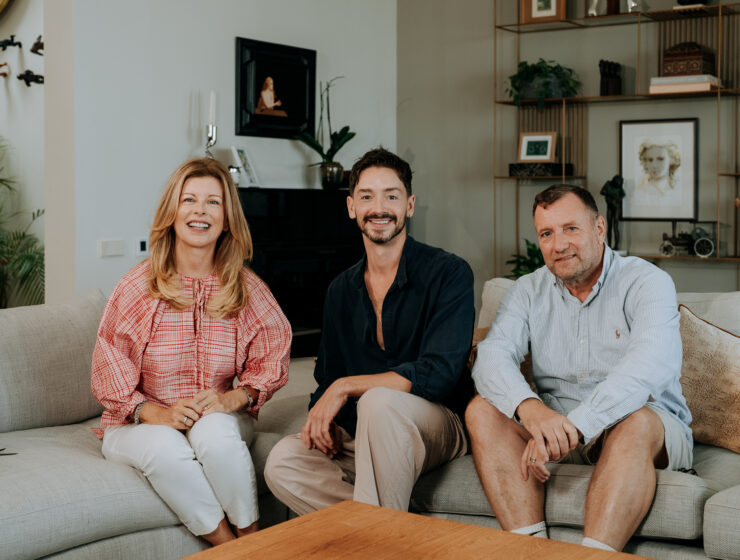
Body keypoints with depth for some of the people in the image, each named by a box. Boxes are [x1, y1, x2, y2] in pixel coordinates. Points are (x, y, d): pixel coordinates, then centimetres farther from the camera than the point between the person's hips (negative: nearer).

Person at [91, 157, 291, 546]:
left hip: (221, 420, 1)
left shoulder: (247, 289, -1)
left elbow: (272, 358, 6)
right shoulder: (138, 287, -7)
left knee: (213, 433, -34)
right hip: (139, 424, -1)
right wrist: (155, 413, -19)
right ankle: (230, 548, -22)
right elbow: (108, 372, -4)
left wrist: (235, 397, -13)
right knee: (165, 448, -35)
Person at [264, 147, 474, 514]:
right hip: (360, 438, 5)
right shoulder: (340, 290, 12)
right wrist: (321, 419, -6)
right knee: (282, 463, -22)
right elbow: (327, 378, 18)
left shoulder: (449, 274, -7)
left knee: (378, 401, -37)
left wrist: (346, 386, -17)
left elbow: (438, 374, -19)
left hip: (436, 427, -5)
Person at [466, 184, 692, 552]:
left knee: (635, 421, -36)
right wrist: (530, 408, -34)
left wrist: (573, 426, -38)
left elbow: (649, 366, -26)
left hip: (649, 427, -3)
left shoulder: (647, 282, -7)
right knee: (483, 410, -19)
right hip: (554, 424, 4)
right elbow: (492, 356, -11)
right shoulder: (529, 291, 6)